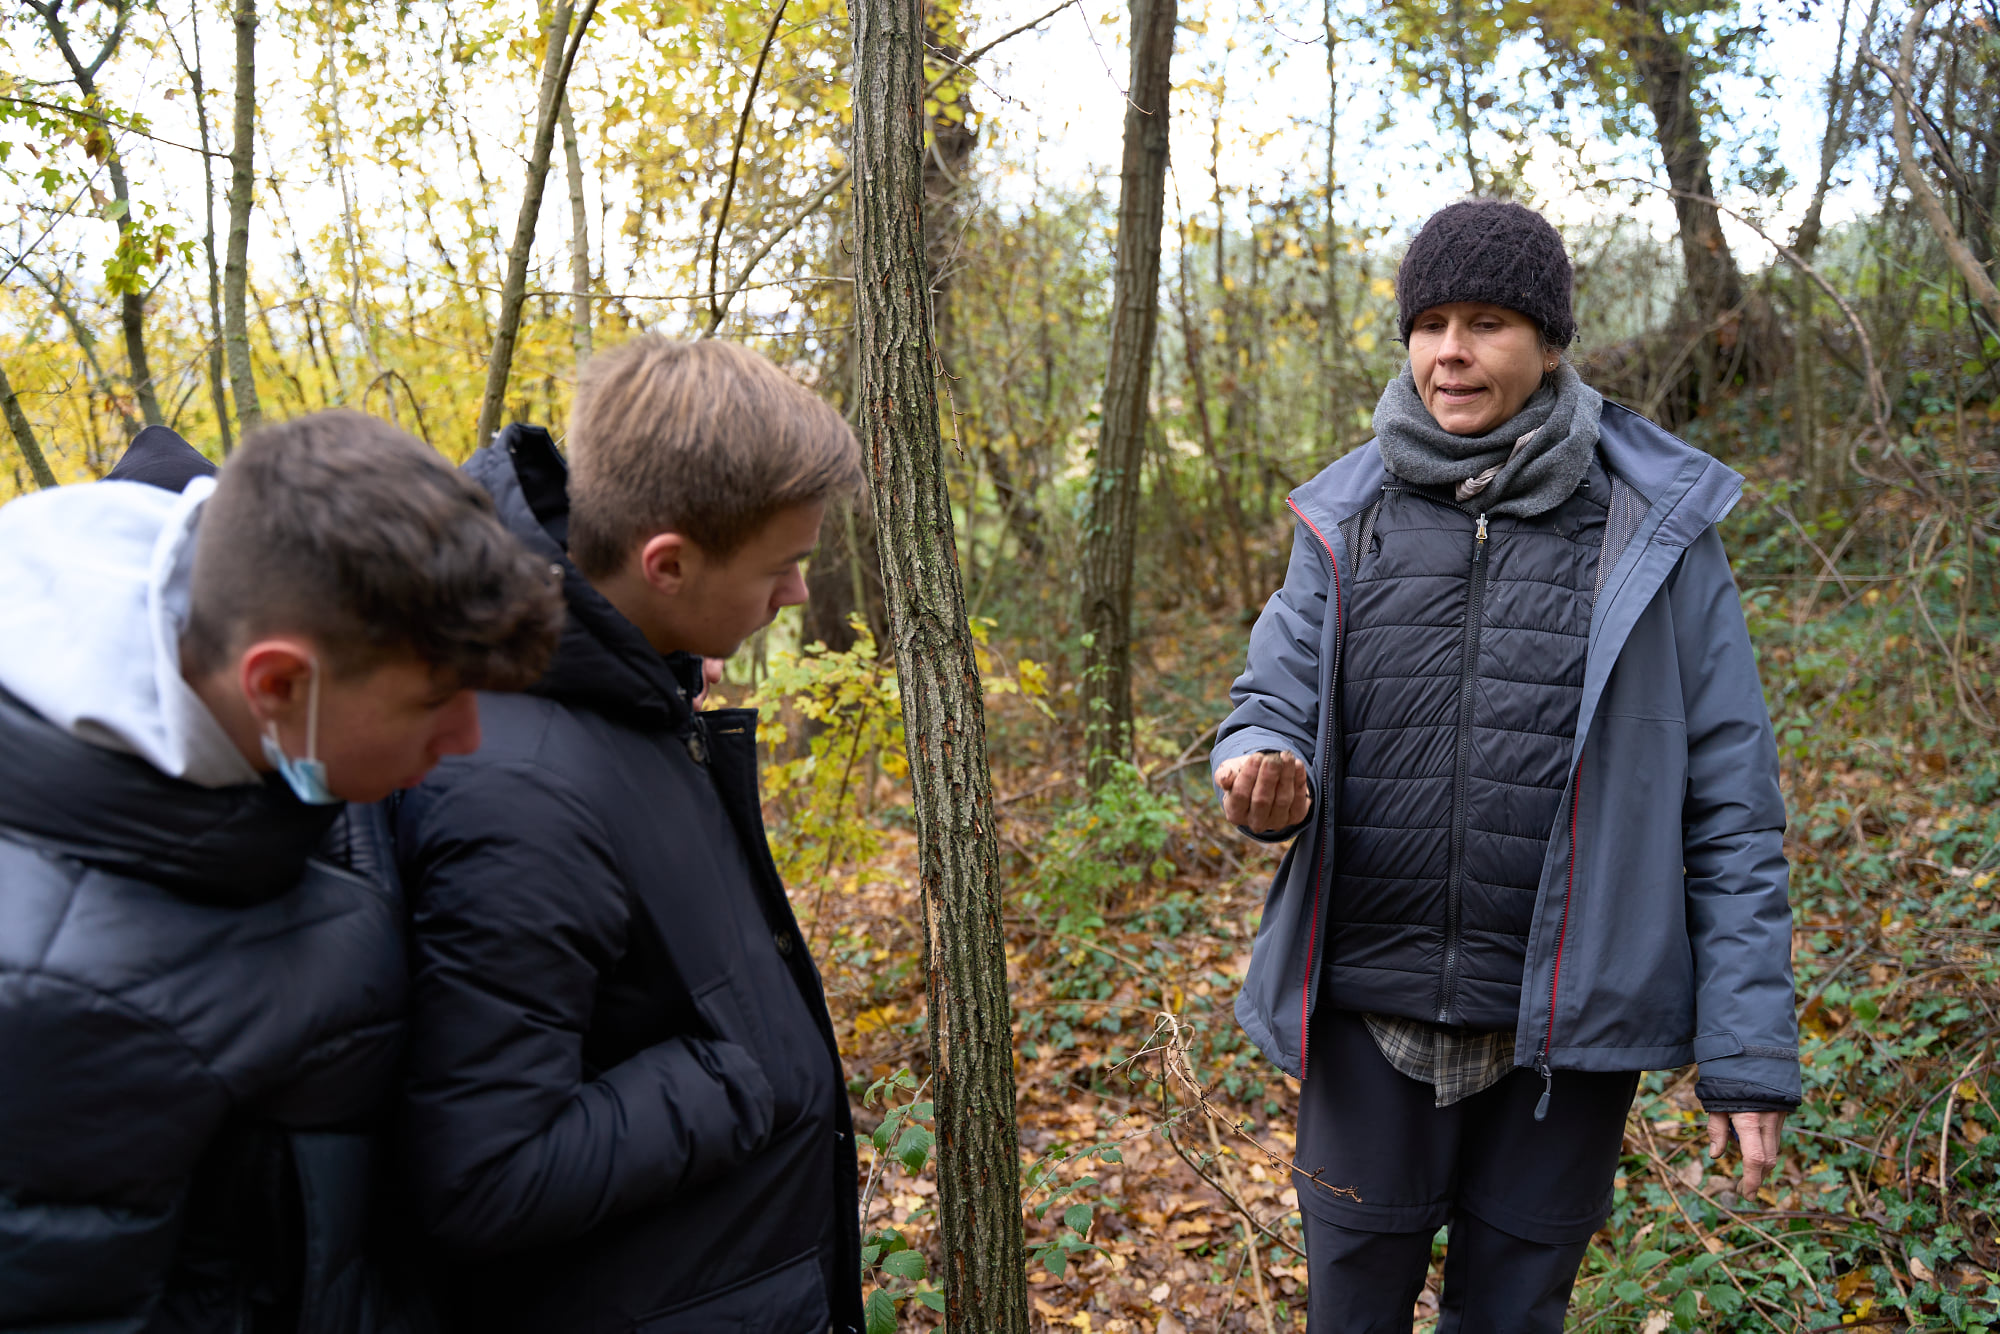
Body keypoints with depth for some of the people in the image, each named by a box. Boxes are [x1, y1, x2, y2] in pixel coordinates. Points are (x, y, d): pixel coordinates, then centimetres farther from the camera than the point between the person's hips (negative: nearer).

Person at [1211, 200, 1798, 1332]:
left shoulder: (1656, 532, -4)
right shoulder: (1349, 520, 3)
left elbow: (1732, 802, -4)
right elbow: (1275, 703, 5)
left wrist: (1750, 1047, -7)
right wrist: (1265, 773, -20)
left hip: (1565, 1026, -1)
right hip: (1370, 1013, 2)